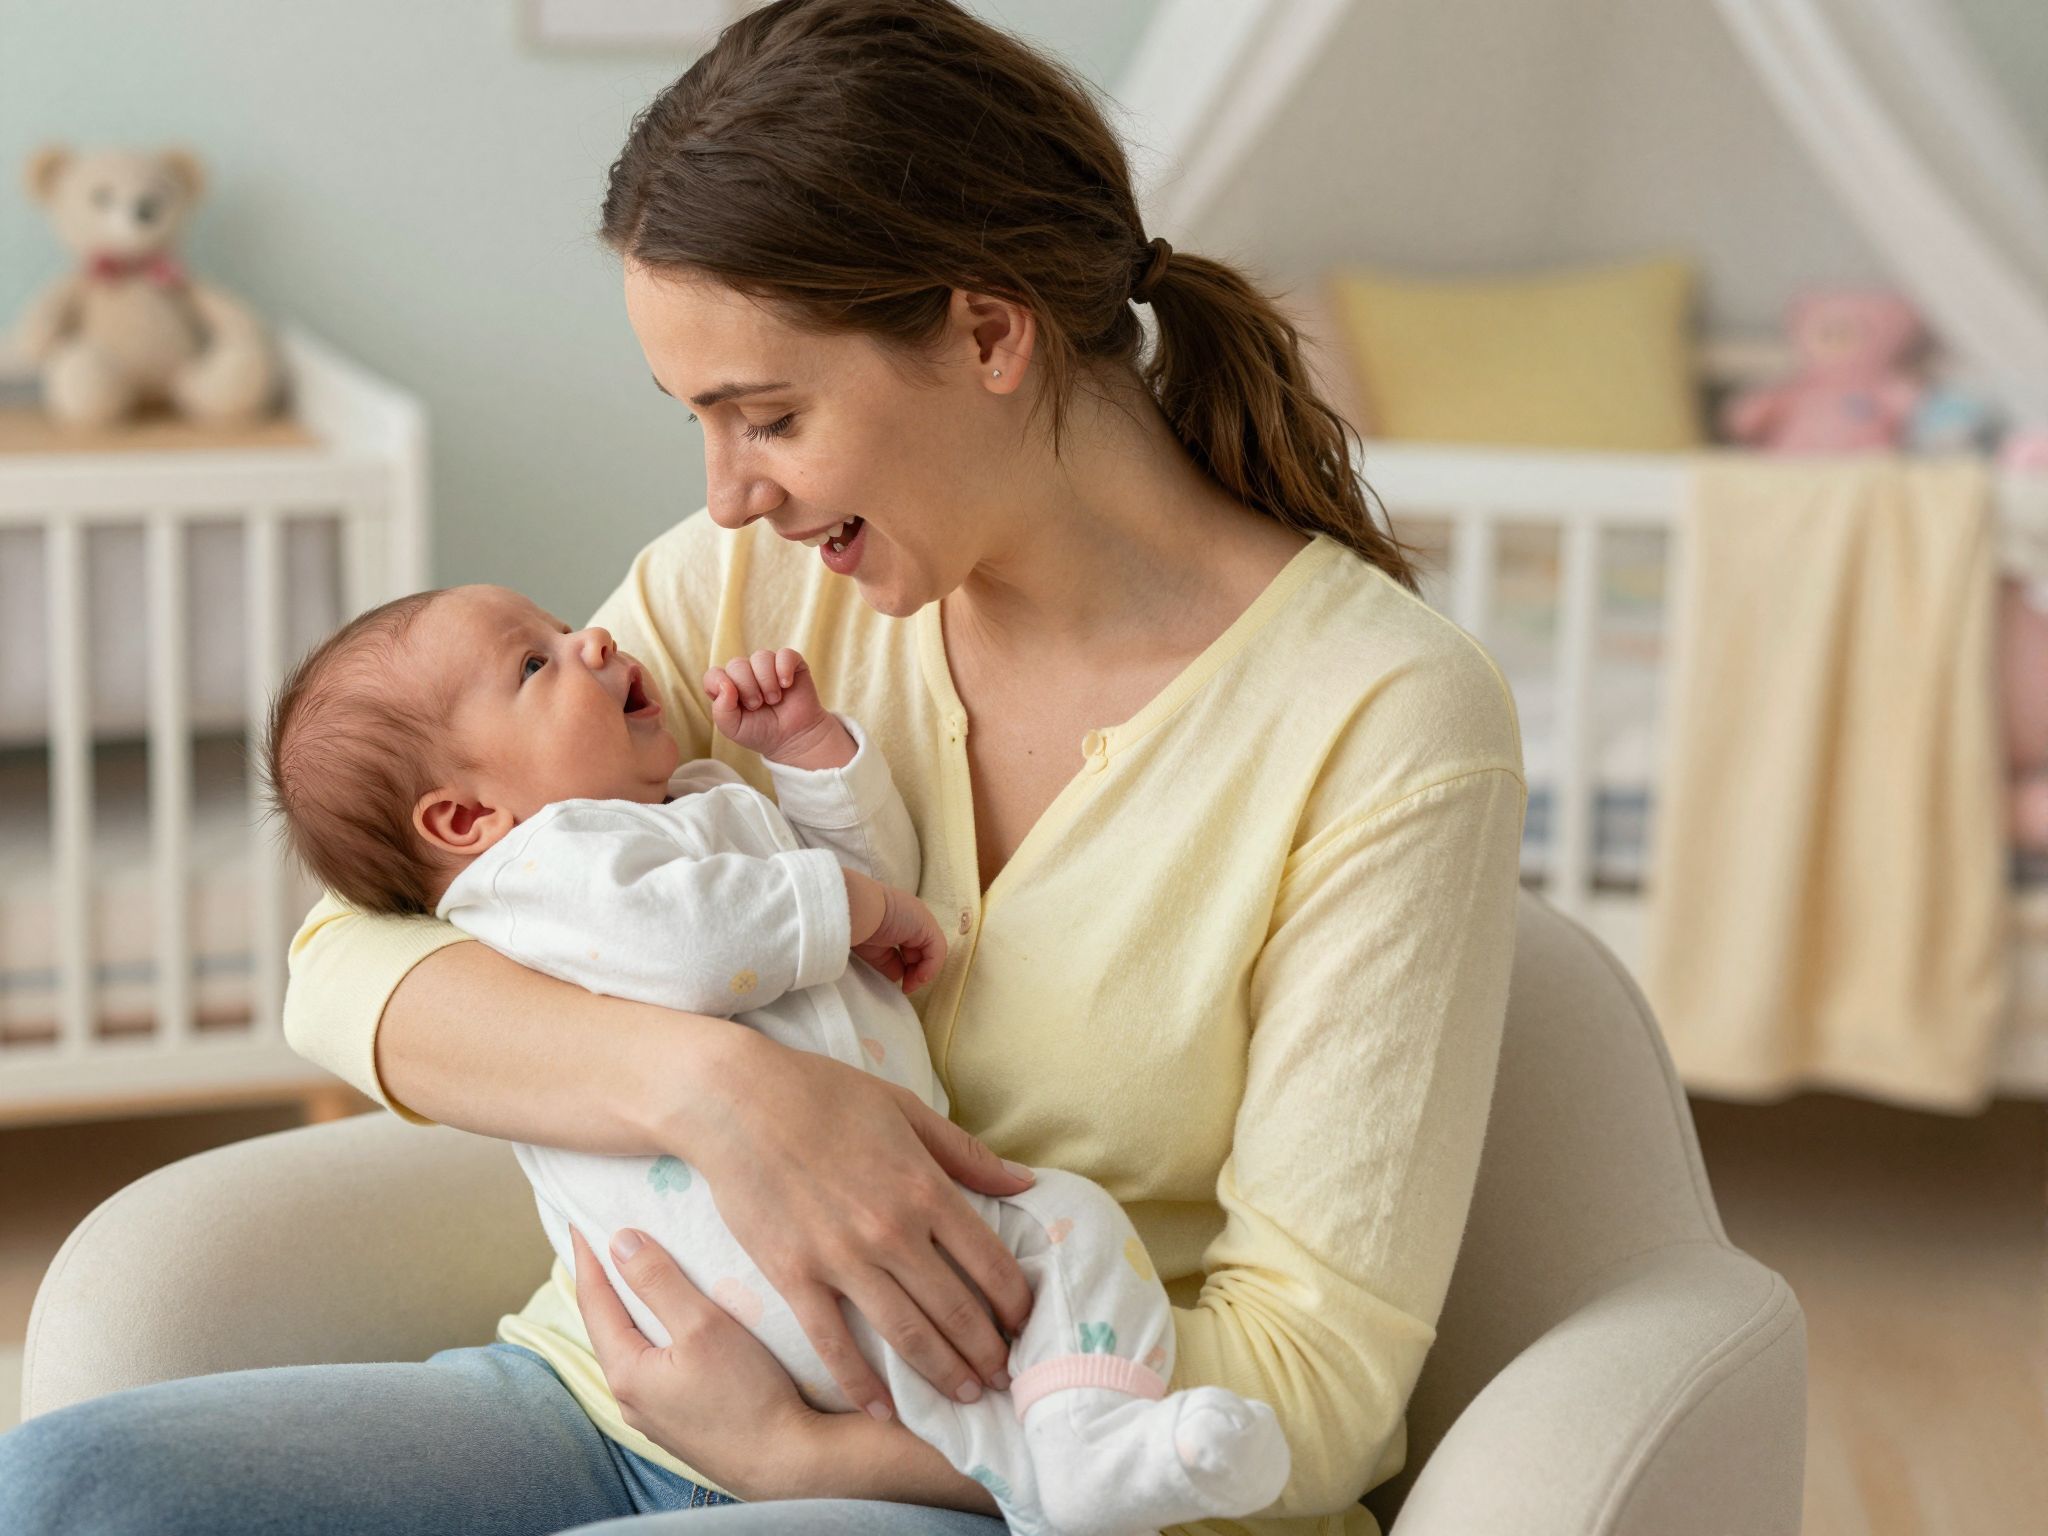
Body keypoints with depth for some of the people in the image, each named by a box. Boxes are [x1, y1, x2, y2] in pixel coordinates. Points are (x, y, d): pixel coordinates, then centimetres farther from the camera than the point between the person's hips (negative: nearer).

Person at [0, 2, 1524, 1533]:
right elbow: (345, 964, -4)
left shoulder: (1393, 719, -12)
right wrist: (711, 1081, -23)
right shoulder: (753, 578, 2)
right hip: (627, 1403, 5)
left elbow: (1319, 1377, -13)